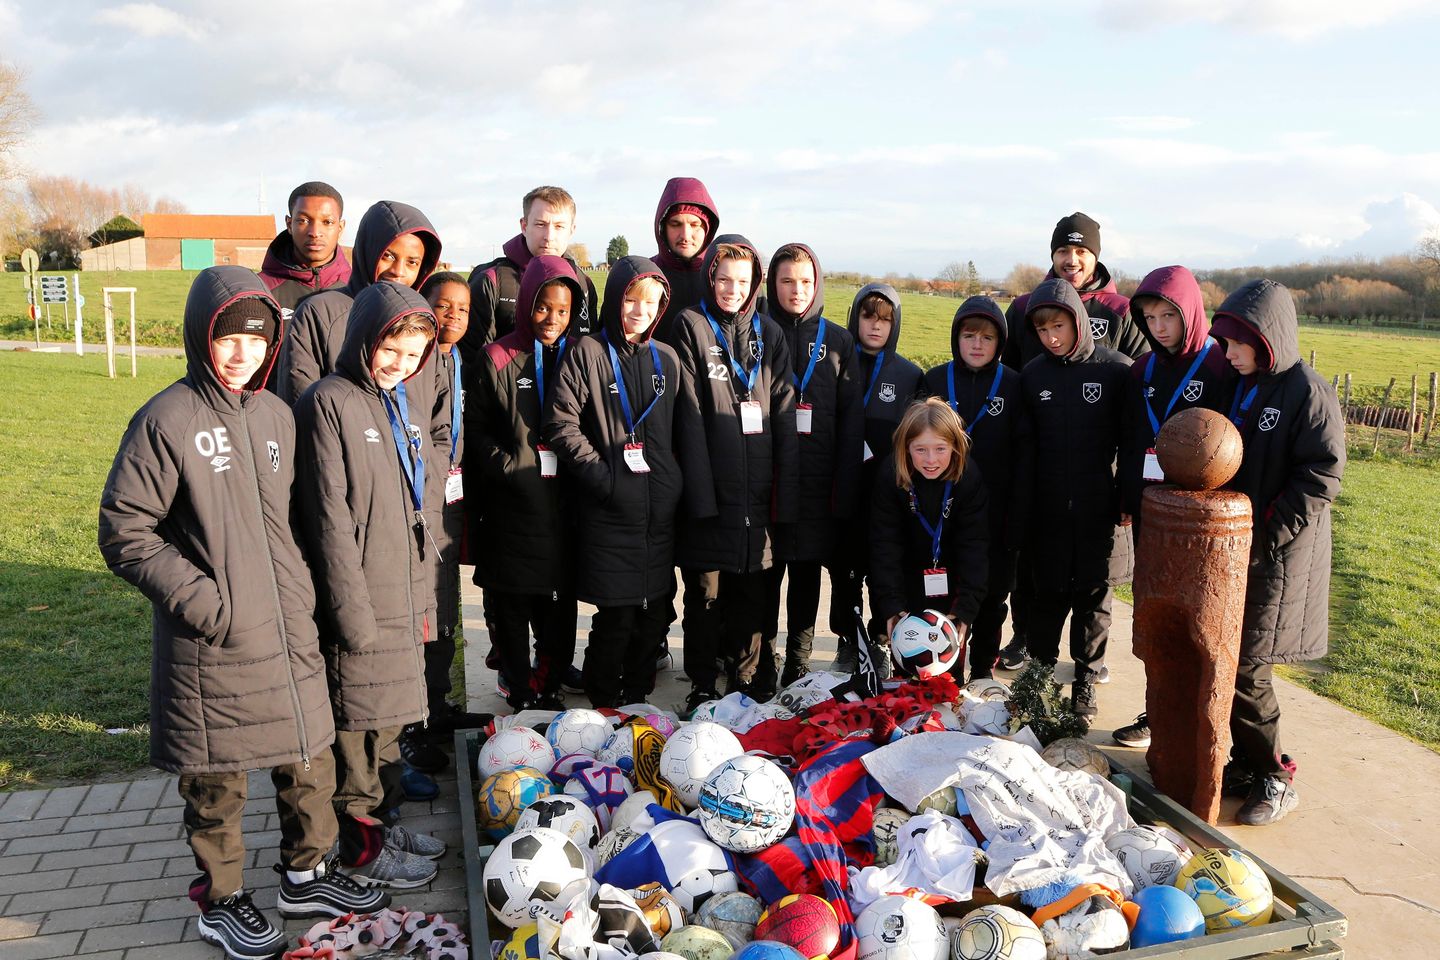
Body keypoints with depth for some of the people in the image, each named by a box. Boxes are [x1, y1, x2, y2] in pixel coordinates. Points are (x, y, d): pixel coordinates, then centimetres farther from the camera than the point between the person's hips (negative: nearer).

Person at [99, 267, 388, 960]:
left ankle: (307, 875, 36)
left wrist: (302, 587, 13)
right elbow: (123, 530, -10)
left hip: (291, 633, 6)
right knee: (217, 780, 9)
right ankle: (221, 901, 30)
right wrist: (196, 596, -16)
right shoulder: (167, 420, -11)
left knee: (309, 758, 16)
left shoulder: (277, 415, 9)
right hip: (213, 643, -6)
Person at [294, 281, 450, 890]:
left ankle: (381, 820, 34)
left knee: (392, 715, 18)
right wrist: (353, 611, -18)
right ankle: (363, 848, 19)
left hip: (404, 598, 8)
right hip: (363, 602, -8)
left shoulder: (408, 410, 13)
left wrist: (423, 599, 16)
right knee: (362, 722, 4)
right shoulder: (330, 403, -12)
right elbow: (330, 520, -16)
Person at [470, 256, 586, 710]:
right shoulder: (497, 361, 0)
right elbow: (477, 429, 1)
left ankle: (548, 685, 24)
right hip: (512, 505, -2)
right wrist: (510, 465, -11)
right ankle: (519, 690, 21)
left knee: (560, 601, 7)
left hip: (563, 502, 2)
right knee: (511, 605, 6)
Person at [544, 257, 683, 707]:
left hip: (661, 511, 5)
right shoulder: (587, 353, -3)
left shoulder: (667, 358, 14)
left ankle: (638, 696, 29)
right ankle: (604, 703, 19)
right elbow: (561, 425, -10)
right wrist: (605, 476, -13)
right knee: (617, 614, -2)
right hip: (609, 512, -5)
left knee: (655, 612, 10)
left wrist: (675, 482, 9)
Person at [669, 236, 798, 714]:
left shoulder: (769, 333, 12)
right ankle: (702, 688, 17)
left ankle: (745, 682, 26)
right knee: (705, 593, 4)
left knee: (750, 591, 11)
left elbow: (783, 416, 9)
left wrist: (784, 493, 1)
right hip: (710, 490, -3)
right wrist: (700, 490, -12)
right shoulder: (691, 326, 1)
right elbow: (690, 414, -6)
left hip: (756, 492, 3)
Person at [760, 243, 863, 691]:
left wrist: (845, 487, -3)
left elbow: (851, 418, 4)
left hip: (817, 482, 1)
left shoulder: (838, 340, 7)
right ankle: (763, 665, 17)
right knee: (767, 571, 4)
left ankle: (799, 664, 22)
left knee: (808, 573, 10)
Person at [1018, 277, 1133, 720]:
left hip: (1101, 513, -2)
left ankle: (1086, 682, 23)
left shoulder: (1117, 370, -5)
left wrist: (1129, 499, -5)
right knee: (1048, 597, 8)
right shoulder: (1032, 375, 3)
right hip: (1048, 513, 2)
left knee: (1094, 599, 9)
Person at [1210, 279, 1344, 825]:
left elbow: (1323, 476, -17)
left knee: (1246, 668, -6)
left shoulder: (1307, 392, -12)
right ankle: (1246, 762, 25)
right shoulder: (1242, 387, 12)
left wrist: (1265, 531, -19)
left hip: (1279, 555, -7)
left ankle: (1275, 780, 10)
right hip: (1235, 549, 8)